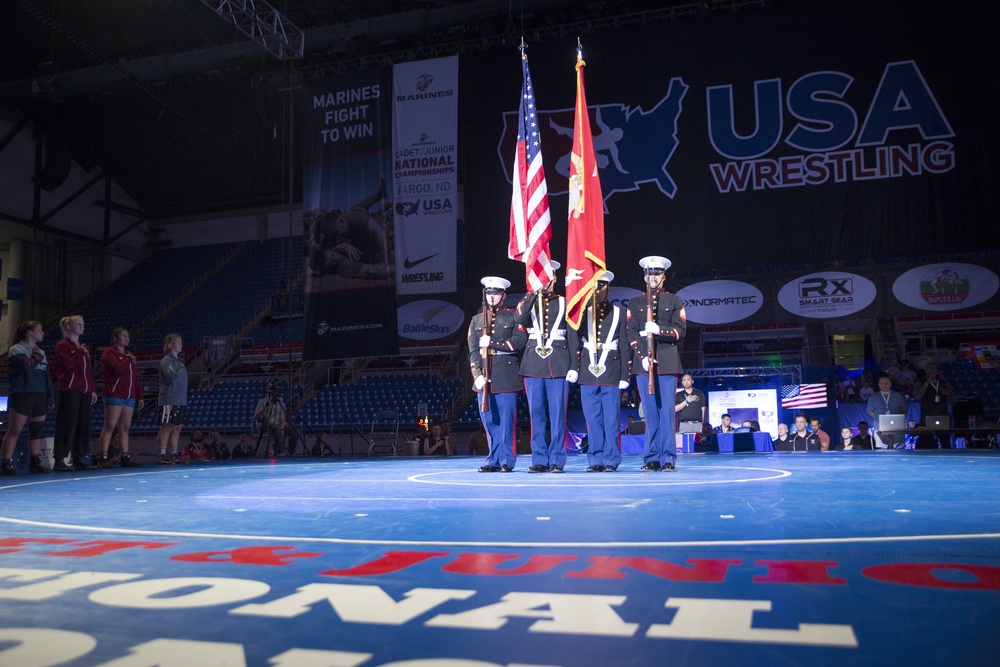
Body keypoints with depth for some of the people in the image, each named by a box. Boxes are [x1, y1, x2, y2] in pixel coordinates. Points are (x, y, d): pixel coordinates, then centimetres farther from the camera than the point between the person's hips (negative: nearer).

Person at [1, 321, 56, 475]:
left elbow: (47, 377, 18)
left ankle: (35, 462, 13)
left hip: (39, 397, 7)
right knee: (14, 431, -6)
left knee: (36, 431, 8)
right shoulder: (17, 349, -3)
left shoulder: (41, 352, 18)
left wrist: (51, 397, 13)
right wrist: (36, 356, -4)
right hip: (21, 396, -7)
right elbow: (27, 366, -22)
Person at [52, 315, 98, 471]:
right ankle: (63, 460, -2)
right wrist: (80, 352, -9)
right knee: (67, 426, -7)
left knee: (84, 426, 7)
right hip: (68, 392, -7)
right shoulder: (62, 345, -2)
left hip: (84, 392, 7)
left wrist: (92, 390, 14)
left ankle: (82, 458, 12)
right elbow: (68, 363, -18)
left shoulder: (84, 347, 19)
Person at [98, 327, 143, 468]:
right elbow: (116, 368, -21)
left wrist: (139, 396, 15)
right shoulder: (109, 352, -1)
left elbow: (136, 378, 20)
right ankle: (103, 457, -8)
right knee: (110, 426, -8)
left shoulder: (130, 355, 21)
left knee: (125, 428, 6)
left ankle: (125, 457, 7)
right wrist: (128, 359, -7)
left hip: (129, 397, 7)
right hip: (114, 395, -7)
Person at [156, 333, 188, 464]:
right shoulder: (167, 360, -8)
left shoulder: (179, 361, 17)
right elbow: (172, 377, -21)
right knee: (167, 427, -6)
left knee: (177, 428, 8)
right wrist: (182, 368, -5)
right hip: (169, 401, -8)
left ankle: (174, 455, 13)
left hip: (181, 401, 8)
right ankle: (162, 456, -3)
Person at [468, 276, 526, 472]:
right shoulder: (476, 320, 15)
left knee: (506, 420, -3)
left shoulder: (513, 317, 5)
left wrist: (492, 343, -15)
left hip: (506, 377, -3)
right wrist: (477, 376, -5)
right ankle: (494, 461, 14)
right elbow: (473, 351, 7)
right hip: (484, 377, 4)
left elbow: (520, 341, -9)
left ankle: (506, 461, 4)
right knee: (489, 421, 6)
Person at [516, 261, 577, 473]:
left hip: (558, 365, -1)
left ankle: (557, 460, 5)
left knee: (557, 414, -2)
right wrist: (534, 293, -11)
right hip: (533, 365, 1)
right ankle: (539, 460, 10)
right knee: (536, 414, 3)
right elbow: (520, 319, -11)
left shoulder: (564, 302, 9)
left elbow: (572, 335, 7)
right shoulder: (528, 301, 12)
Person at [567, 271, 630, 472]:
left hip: (611, 374, -2)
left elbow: (624, 346, 4)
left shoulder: (620, 313, 7)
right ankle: (596, 460, 11)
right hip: (588, 373, 2)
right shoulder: (583, 313, 11)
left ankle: (611, 460, 6)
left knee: (611, 419, -1)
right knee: (592, 419, 5)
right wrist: (574, 368, -4)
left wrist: (624, 376, -1)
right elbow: (576, 344, 7)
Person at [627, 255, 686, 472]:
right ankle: (652, 458, 7)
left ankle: (668, 459, 1)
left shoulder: (674, 300, 10)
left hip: (667, 362, -1)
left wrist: (659, 330, -16)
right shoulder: (635, 302, 14)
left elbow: (681, 330, 1)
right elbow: (631, 333, 5)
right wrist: (642, 356, -9)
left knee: (666, 411, -4)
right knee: (650, 413, 3)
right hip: (643, 362, 1)